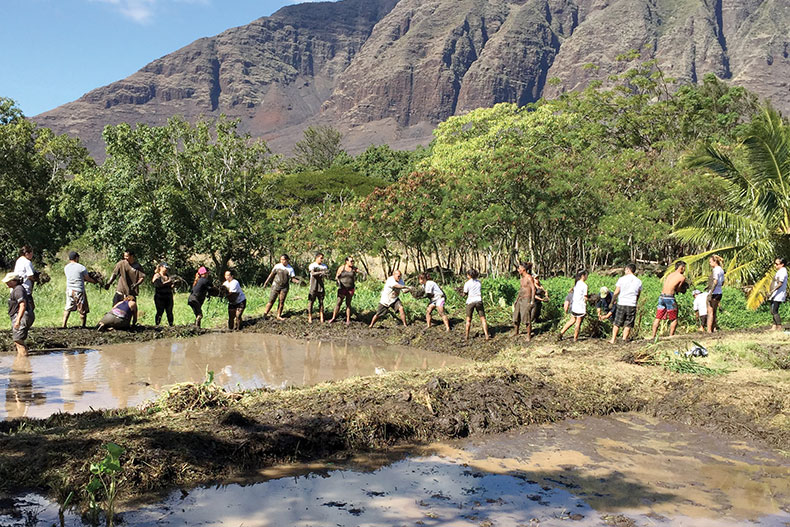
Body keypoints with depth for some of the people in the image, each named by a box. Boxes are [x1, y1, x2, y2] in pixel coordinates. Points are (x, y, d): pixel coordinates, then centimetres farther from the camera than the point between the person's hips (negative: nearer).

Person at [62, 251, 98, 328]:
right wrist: (94, 281, 19)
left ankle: (64, 325, 8)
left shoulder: (66, 267, 6)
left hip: (69, 290, 5)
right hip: (79, 290, -5)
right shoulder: (81, 267, -10)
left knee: (68, 308, 14)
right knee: (83, 310, 5)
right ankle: (83, 326, 11)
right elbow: (87, 278, 1)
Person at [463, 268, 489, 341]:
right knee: (483, 319, 6)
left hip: (470, 302, -2)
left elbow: (465, 293, -1)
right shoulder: (479, 282, 7)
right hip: (479, 301, 2)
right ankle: (487, 336, -1)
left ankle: (466, 337, 10)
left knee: (468, 320, 9)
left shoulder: (467, 284, -6)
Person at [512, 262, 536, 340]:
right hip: (520, 299, 8)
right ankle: (515, 332, 29)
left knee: (527, 318, -7)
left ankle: (529, 335, 2)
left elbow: (533, 290, -16)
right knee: (516, 316, 12)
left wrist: (532, 301, -21)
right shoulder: (521, 278, 12)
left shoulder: (529, 278, -13)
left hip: (527, 299, -8)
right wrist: (516, 300, 21)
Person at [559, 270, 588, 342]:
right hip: (580, 306, -7)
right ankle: (575, 338, 14)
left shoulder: (576, 283, 7)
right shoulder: (584, 285, -15)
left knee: (572, 320, 19)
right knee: (578, 322, 5)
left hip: (574, 305, 7)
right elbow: (585, 298, -13)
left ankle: (561, 333, 17)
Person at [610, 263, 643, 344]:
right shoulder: (638, 281, 5)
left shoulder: (622, 279, -3)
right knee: (628, 324, 7)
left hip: (621, 304, -1)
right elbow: (638, 295, 11)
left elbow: (616, 292, -4)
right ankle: (624, 339, 2)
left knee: (617, 323, 8)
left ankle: (613, 339, 9)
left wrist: (612, 301, 9)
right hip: (632, 305, 1)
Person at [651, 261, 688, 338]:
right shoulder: (682, 277, -2)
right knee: (674, 320, 7)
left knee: (658, 318, 9)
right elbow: (678, 289, 0)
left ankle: (653, 336, 6)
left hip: (661, 297, 6)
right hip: (669, 298, -6)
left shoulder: (670, 275, 18)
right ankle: (671, 336, 5)